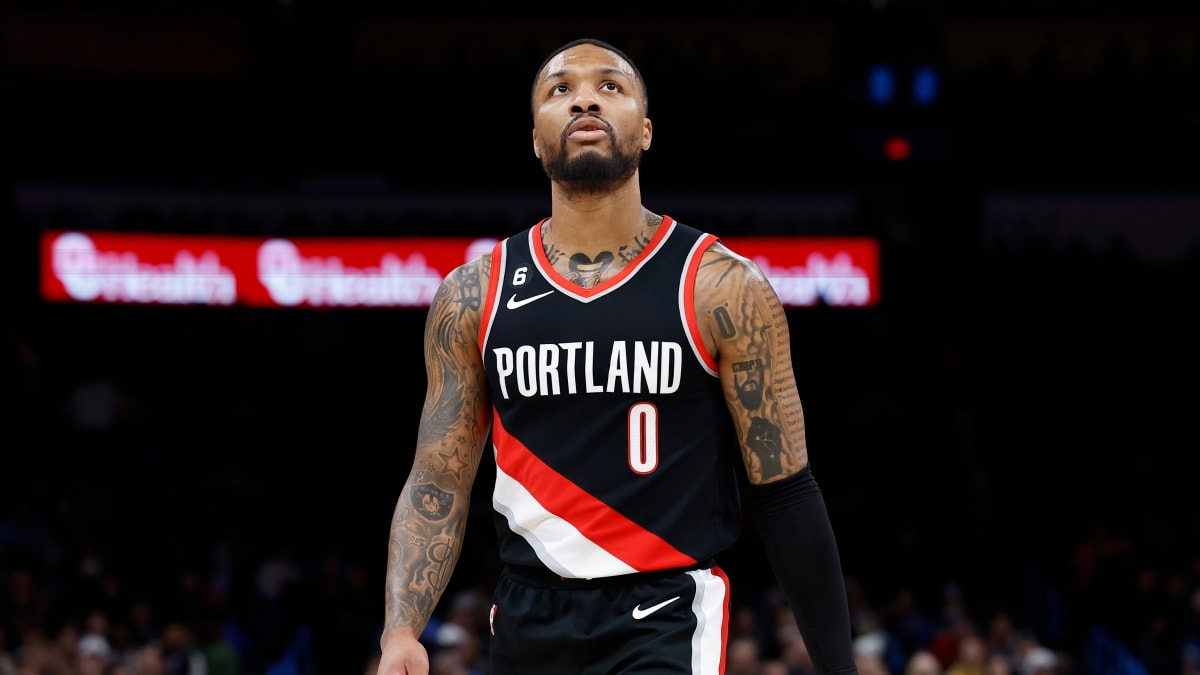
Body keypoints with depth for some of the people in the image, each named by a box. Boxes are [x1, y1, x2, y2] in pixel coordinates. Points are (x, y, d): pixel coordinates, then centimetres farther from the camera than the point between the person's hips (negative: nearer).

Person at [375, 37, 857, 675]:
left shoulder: (724, 288, -4)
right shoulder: (471, 297, 4)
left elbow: (783, 497, -2)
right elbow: (437, 488, 6)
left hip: (665, 621, -4)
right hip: (526, 620, 4)